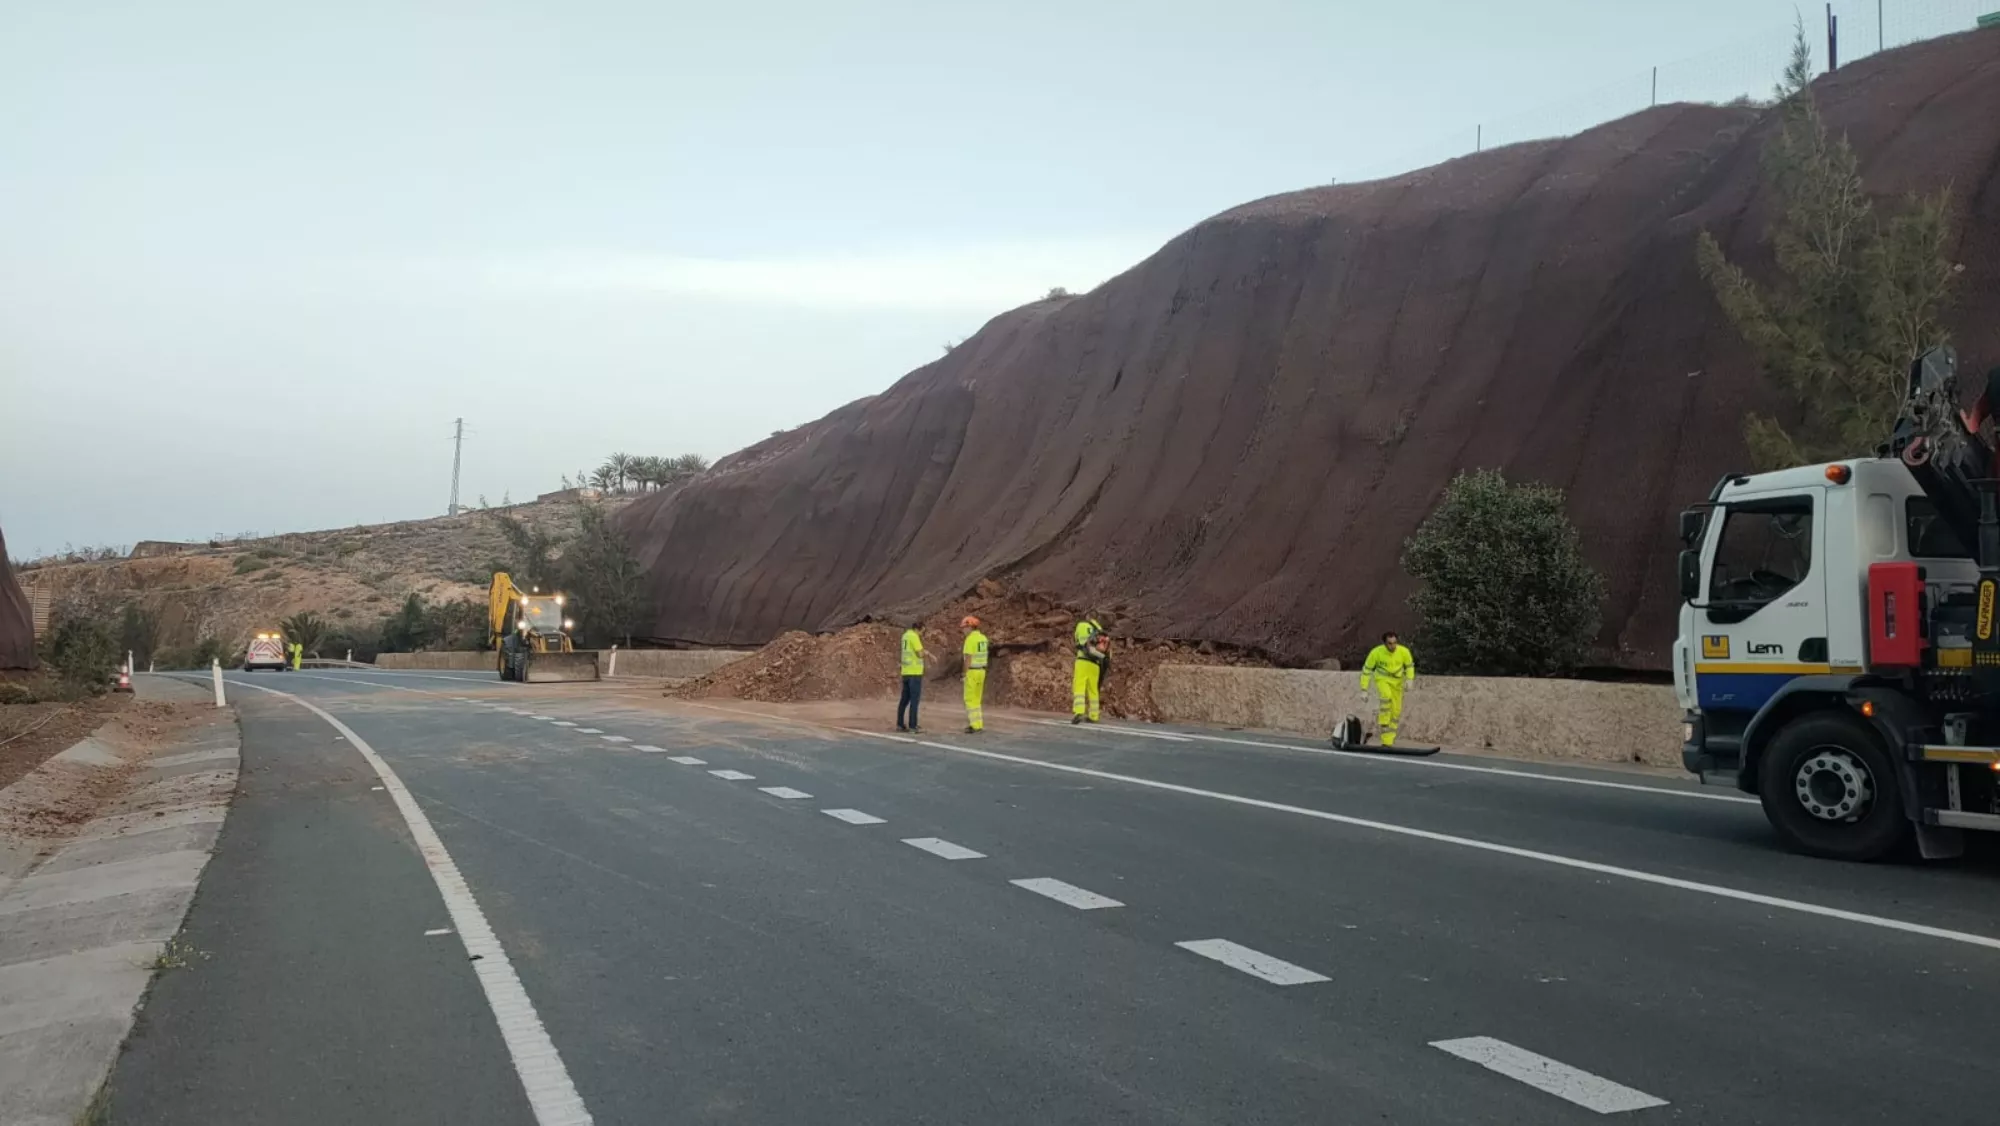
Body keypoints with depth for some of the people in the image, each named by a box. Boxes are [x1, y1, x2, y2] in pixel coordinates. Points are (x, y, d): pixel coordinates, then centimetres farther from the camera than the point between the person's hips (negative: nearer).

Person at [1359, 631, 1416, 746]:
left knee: (1396, 711, 2)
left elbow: (1410, 665, 3)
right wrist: (1364, 689, -13)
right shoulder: (1376, 652, -22)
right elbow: (1366, 670, -11)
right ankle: (1383, 723, -15)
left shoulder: (1403, 652, -17)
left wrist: (1409, 679, -15)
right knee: (1387, 695, -35)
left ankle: (1388, 741, 15)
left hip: (1397, 681, 3)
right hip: (1382, 679, -3)